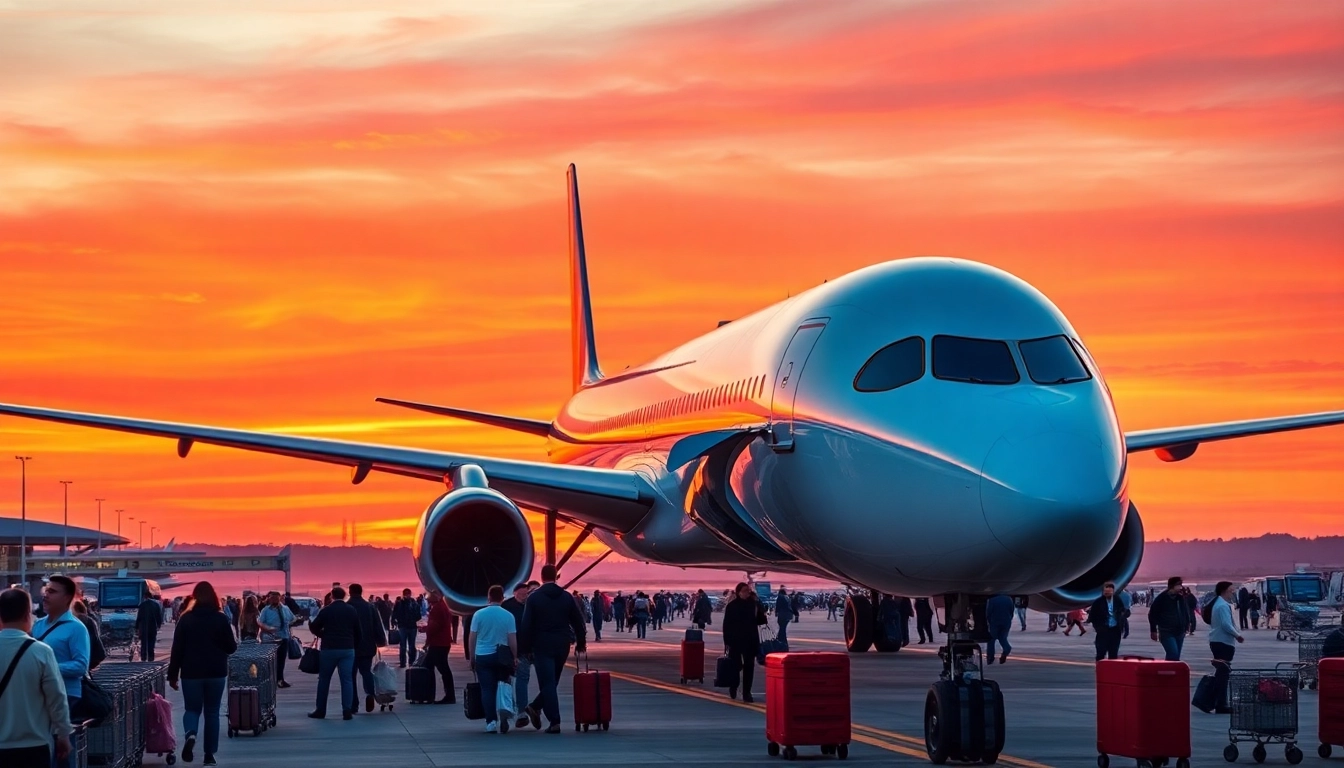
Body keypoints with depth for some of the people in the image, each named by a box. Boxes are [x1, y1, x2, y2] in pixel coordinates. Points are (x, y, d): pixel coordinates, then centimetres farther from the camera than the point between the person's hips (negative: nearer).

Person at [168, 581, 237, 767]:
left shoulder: (186, 619, -3)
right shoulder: (221, 619, -3)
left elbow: (177, 648, -3)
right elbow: (231, 647, -1)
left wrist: (173, 674, 3)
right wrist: (234, 644, 23)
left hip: (191, 673, 0)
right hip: (216, 673, 0)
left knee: (192, 709, 11)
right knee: (212, 712, 10)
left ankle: (190, 734, -21)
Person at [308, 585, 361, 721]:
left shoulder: (326, 611, -3)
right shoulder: (351, 611, 3)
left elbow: (313, 627, 1)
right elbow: (358, 630, 5)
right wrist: (355, 644, 17)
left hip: (329, 648, -1)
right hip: (347, 649, 1)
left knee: (324, 679, 11)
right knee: (347, 680, 0)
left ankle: (320, 710, 13)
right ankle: (347, 711, -9)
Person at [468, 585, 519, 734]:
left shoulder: (479, 614, -3)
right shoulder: (508, 616, -4)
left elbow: (472, 638, 0)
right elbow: (512, 639, -3)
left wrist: (472, 657, 11)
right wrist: (515, 657, 8)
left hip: (483, 656, 0)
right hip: (502, 657, 0)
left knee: (487, 689, 2)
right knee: (500, 686, 12)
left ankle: (491, 722, -3)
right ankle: (502, 714, -8)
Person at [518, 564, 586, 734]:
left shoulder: (534, 598, -5)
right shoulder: (567, 597, 3)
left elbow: (526, 625, -7)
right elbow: (578, 621, 7)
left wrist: (524, 648, -2)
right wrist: (581, 642, 19)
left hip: (542, 647, -3)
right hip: (562, 646, 3)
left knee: (548, 684, -2)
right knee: (552, 682, 19)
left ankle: (554, 721, -8)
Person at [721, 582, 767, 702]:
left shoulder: (754, 604, 2)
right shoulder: (731, 606, -4)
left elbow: (760, 621, 8)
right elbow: (726, 625, -4)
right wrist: (727, 641, -8)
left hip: (750, 640, 2)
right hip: (735, 640, -2)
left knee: (749, 666, 0)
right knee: (735, 665, 4)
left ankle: (747, 693, 4)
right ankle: (733, 687, 31)